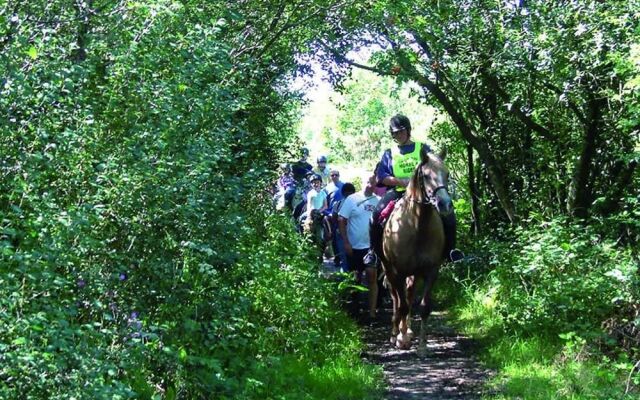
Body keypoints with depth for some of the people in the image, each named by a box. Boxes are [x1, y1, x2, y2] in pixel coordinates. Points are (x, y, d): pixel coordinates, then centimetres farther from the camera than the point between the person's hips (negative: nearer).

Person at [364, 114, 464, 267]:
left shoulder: (423, 148, 12)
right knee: (376, 216, -24)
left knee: (448, 214, -20)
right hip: (397, 192, 1)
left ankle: (450, 250, -5)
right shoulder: (389, 153, 14)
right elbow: (381, 177, 4)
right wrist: (401, 181, -13)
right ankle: (374, 251, -8)